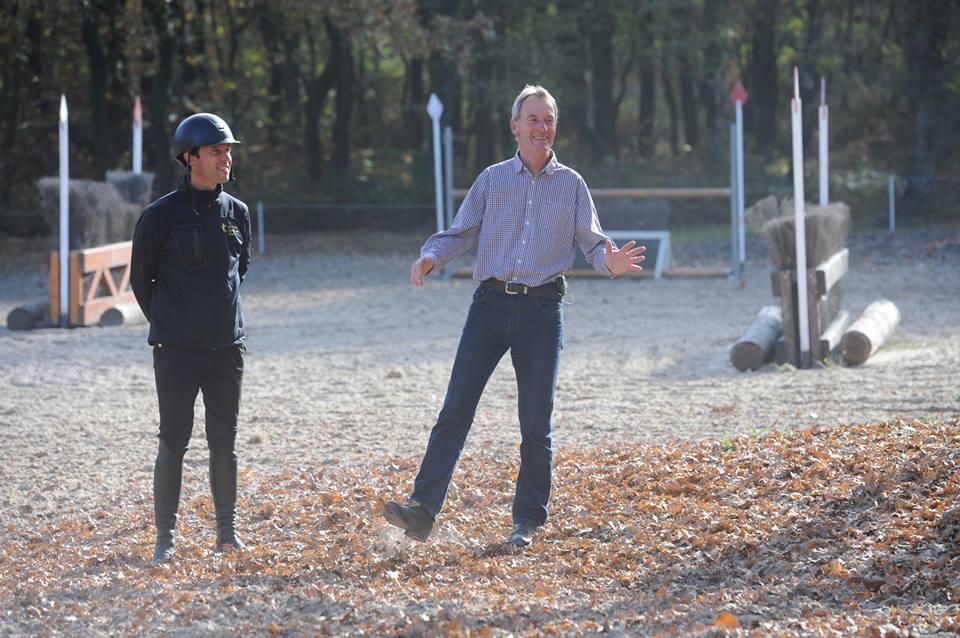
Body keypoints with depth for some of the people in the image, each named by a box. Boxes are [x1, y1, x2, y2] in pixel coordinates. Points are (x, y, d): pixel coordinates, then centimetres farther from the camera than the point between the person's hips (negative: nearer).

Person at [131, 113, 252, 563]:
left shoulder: (237, 213, 7)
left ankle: (226, 529, 17)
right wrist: (168, 326, 7)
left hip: (227, 348, 4)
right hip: (177, 352, -4)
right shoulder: (161, 216, -7)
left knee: (224, 441, 8)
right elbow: (140, 278, 3)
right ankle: (165, 537, 6)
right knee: (174, 442, -1)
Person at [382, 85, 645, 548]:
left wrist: (611, 261, -18)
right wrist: (430, 257, -11)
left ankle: (528, 520, 13)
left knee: (535, 422, 3)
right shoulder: (492, 180, 10)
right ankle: (423, 511, -12)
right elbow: (460, 233, 9)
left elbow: (592, 242, 5)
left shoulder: (571, 185, 8)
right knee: (456, 409, -8)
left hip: (542, 310, 0)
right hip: (491, 304, 0)